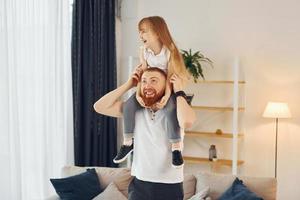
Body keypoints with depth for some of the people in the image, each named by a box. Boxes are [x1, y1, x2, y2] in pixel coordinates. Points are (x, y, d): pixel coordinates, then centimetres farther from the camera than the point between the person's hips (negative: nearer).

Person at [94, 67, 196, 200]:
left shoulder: (175, 109, -10)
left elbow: (187, 122, -34)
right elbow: (99, 107, -4)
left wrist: (179, 91, -19)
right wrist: (128, 85, -4)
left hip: (170, 185, -3)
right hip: (139, 183, 3)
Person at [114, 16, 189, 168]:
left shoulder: (169, 51, -18)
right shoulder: (143, 51, -4)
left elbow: (170, 77, -23)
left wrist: (167, 96, -38)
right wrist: (138, 93, -22)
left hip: (167, 88, -4)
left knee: (170, 108, -35)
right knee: (129, 105, -17)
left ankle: (176, 148, -23)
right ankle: (128, 143, -2)